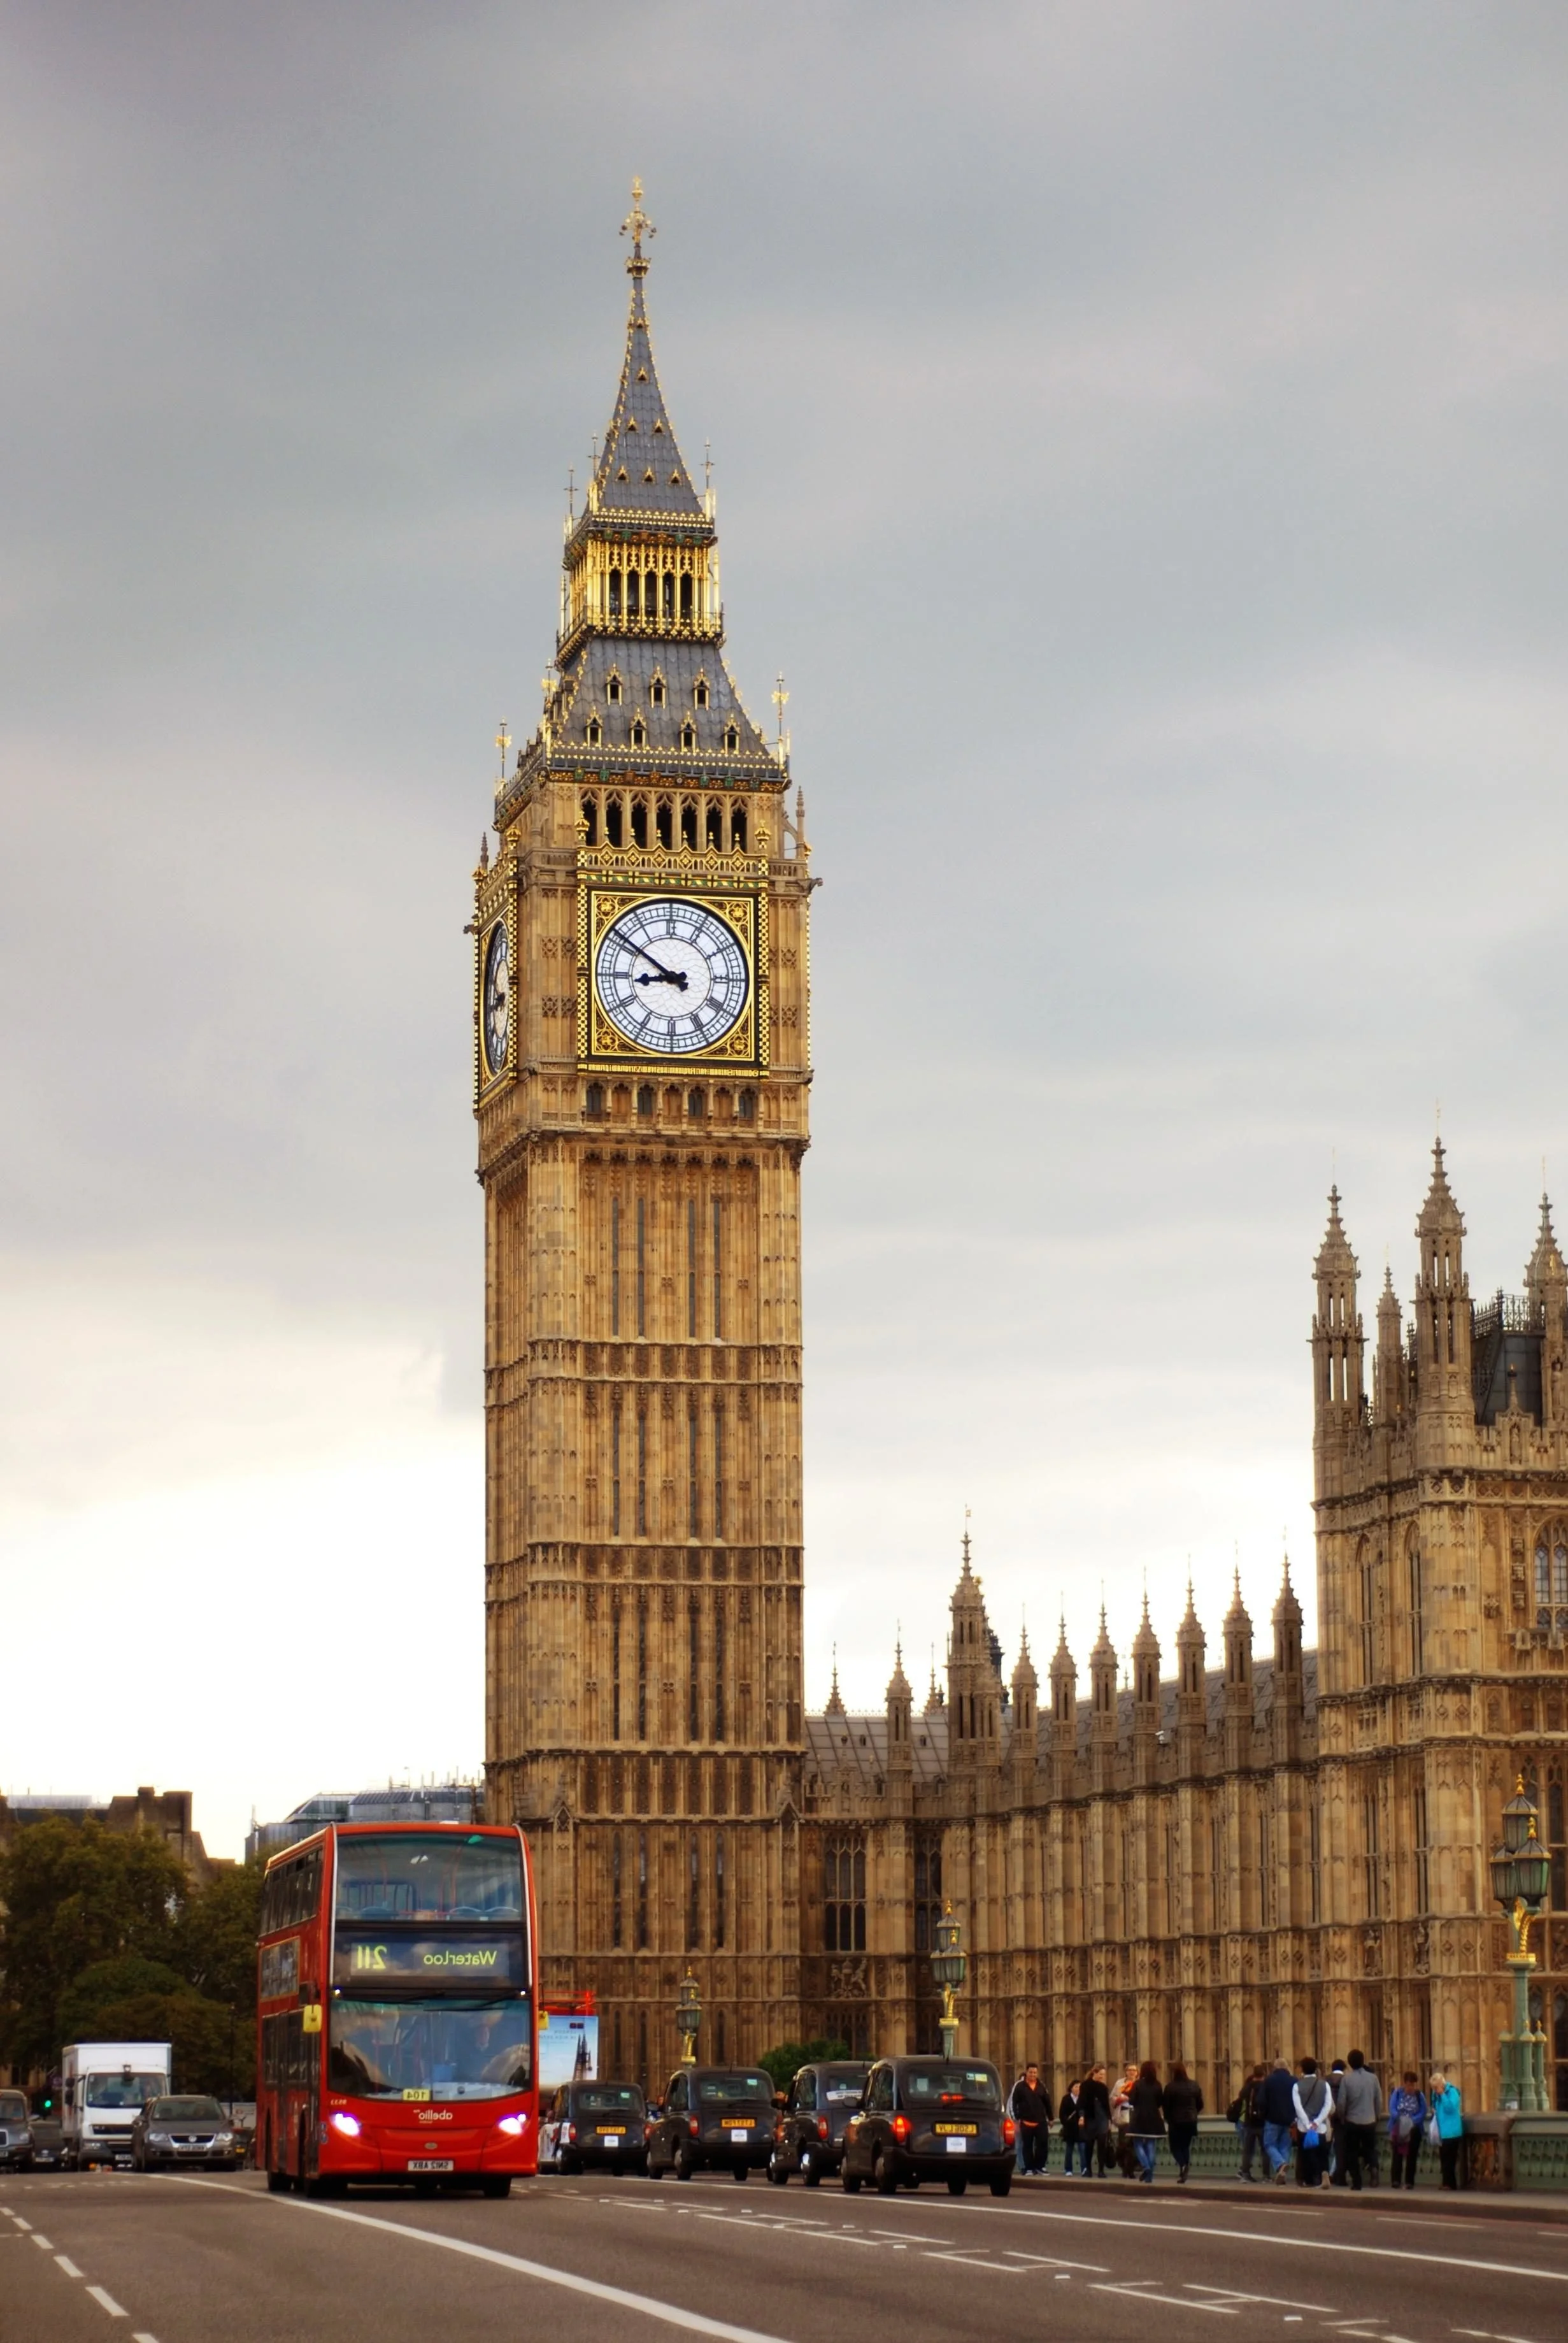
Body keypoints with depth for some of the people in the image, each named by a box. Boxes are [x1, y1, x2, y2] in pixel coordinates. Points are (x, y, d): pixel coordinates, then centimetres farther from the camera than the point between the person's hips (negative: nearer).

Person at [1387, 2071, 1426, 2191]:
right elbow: (1392, 2109, -9)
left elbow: (1423, 2112, -7)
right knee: (1397, 2154, -4)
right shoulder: (1397, 2094, -2)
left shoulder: (1420, 2095, -1)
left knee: (1412, 2156, 3)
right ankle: (1395, 2180, -3)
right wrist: (1401, 2119, -28)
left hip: (1414, 2130, 1)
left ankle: (1410, 2181, 7)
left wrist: (1412, 2121, -24)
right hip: (1398, 2129, -1)